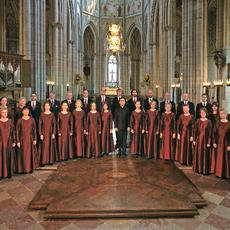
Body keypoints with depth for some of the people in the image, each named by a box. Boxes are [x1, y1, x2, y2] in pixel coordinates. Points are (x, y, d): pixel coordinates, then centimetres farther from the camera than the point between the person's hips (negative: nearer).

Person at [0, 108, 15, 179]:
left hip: (9, 142, 1)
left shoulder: (10, 121, 3)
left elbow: (13, 132, 4)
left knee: (9, 157, 6)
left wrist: (14, 142, 1)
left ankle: (9, 173, 16)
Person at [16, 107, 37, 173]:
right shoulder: (19, 120, -5)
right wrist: (18, 141, -6)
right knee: (23, 154, 3)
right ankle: (23, 169, 15)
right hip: (22, 139, -1)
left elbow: (34, 130, 3)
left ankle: (30, 168, 19)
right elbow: (17, 131, -3)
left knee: (30, 153, 7)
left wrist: (35, 139, 0)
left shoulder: (32, 119, 0)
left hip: (30, 139, 1)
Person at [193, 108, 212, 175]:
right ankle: (198, 168, 21)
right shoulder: (198, 121, 3)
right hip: (198, 139, 2)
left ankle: (205, 170, 14)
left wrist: (209, 142, -9)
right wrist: (194, 140, -1)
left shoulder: (208, 122, -4)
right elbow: (195, 131, 3)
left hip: (205, 140, -2)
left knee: (205, 155, 3)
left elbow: (210, 132, -5)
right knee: (198, 154, 9)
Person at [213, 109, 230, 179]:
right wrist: (214, 142, -2)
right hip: (218, 143, 2)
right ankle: (218, 173, 18)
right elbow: (215, 133, 4)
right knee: (218, 158, 8)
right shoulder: (217, 123, 4)